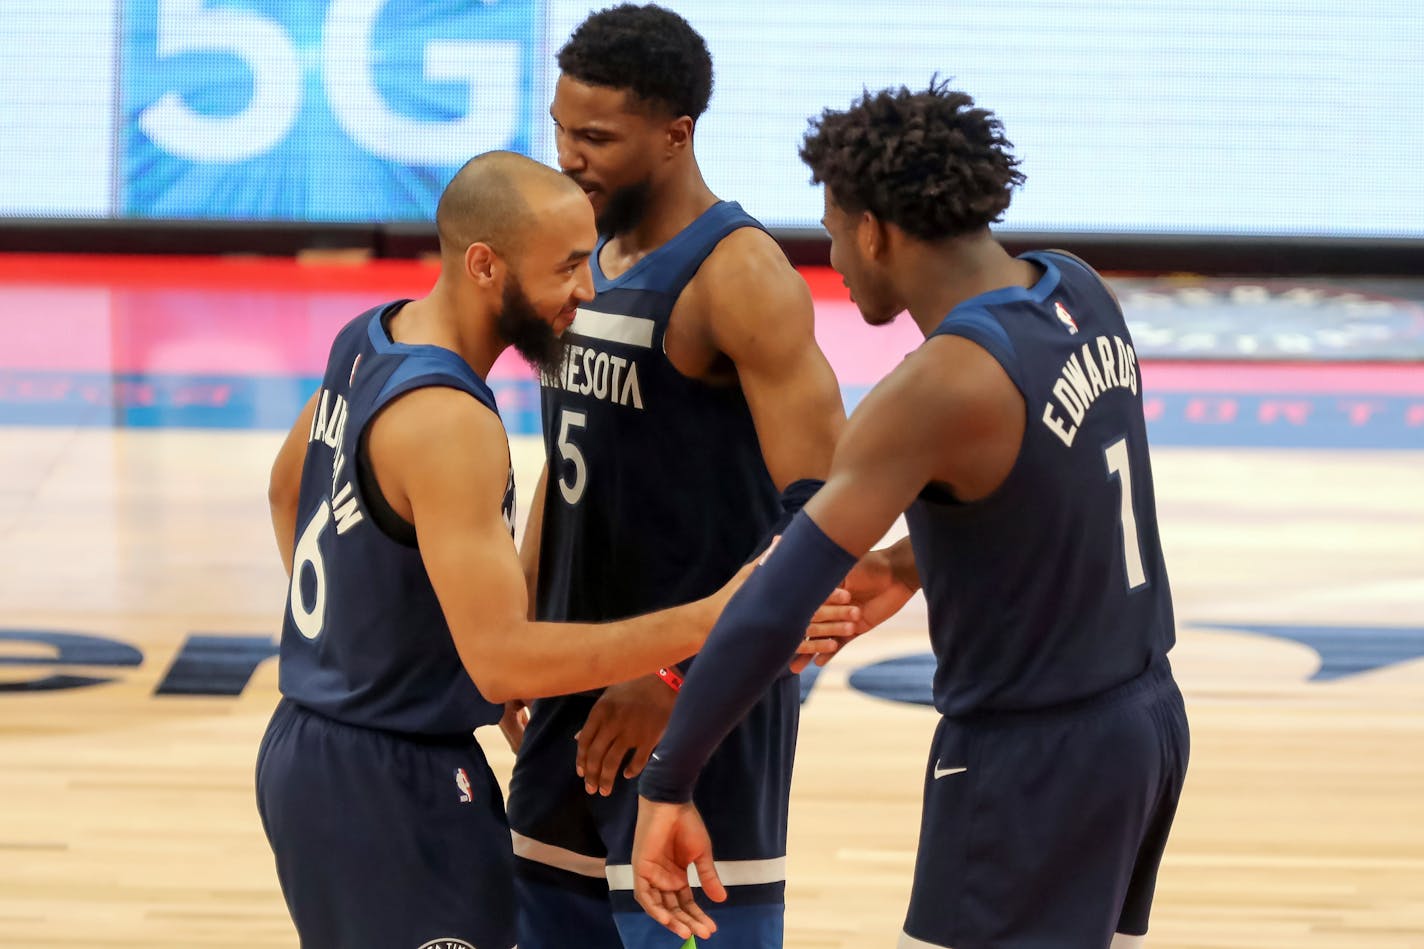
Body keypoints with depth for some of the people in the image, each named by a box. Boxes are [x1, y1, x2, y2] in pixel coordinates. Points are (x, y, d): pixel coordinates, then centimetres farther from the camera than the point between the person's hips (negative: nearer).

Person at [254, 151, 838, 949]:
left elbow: (288, 488, 23)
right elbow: (503, 659, -30)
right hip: (389, 789, -10)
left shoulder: (369, 341, 4)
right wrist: (709, 622, -32)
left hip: (311, 751, 10)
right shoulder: (445, 424, -26)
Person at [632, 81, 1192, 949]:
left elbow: (775, 608, -26)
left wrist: (667, 788, -20)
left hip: (1035, 757, -8)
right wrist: (913, 566, 9)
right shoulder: (1078, 293, 0)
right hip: (1148, 717, 8)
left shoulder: (940, 387, -24)